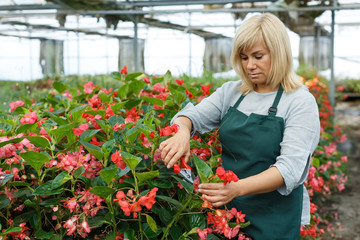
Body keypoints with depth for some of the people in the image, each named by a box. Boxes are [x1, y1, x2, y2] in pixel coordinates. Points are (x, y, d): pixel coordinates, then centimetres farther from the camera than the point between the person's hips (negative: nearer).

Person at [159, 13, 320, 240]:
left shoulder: (300, 102, -11)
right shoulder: (231, 92, 5)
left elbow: (290, 169, -20)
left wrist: (237, 188, -36)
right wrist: (183, 132, -29)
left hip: (274, 220, -4)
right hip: (227, 211, 4)